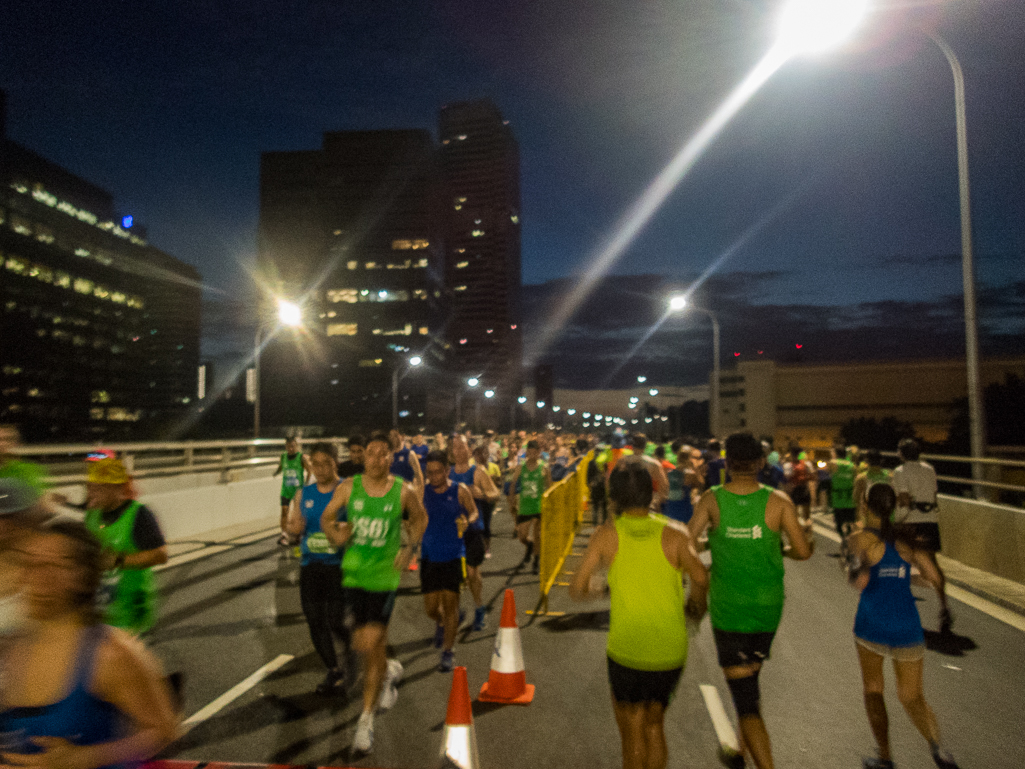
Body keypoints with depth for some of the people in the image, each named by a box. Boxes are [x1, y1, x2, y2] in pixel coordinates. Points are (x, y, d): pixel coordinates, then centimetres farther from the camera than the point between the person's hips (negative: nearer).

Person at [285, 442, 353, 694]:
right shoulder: (303, 494, 7)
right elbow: (291, 527, 15)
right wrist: (294, 528, -7)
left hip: (339, 566, -5)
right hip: (310, 566, 5)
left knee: (336, 621, -8)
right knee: (315, 622, 9)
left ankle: (352, 649, 27)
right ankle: (334, 671, 29)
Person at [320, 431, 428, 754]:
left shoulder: (404, 492, -8)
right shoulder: (349, 487, -4)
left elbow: (420, 519, 10)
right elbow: (326, 517, 7)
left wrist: (409, 547, -2)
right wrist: (334, 533, -13)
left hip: (384, 575, -2)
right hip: (353, 573, 3)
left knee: (371, 645, -5)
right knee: (364, 643, 12)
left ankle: (366, 719, 15)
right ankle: (388, 670, 48)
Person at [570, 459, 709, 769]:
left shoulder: (606, 535, -5)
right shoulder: (673, 535, -3)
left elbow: (577, 589, -7)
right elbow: (700, 577, -17)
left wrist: (596, 589, 15)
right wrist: (697, 606, 3)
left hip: (626, 652, -2)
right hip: (671, 652, 2)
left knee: (632, 736, 16)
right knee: (654, 726, 25)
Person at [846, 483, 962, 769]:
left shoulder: (860, 539, -10)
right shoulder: (906, 536, 3)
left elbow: (861, 581, -23)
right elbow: (934, 577, 5)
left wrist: (851, 568, -2)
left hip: (871, 625, -3)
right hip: (907, 627, 3)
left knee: (872, 689, 21)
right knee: (912, 696, 17)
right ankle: (936, 743, -10)